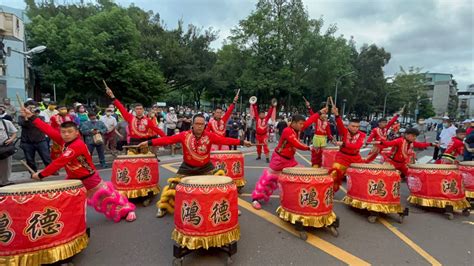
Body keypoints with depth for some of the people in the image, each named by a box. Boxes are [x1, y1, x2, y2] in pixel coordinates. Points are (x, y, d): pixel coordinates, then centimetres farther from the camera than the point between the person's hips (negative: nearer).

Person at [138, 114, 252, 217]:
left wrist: (242, 142, -23)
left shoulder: (210, 136, -14)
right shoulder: (184, 135, -15)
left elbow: (225, 140, -18)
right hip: (187, 167, 0)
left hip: (206, 167, 1)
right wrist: (149, 142, -24)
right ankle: (163, 206, 26)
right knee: (173, 186, 0)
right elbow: (168, 139, -19)